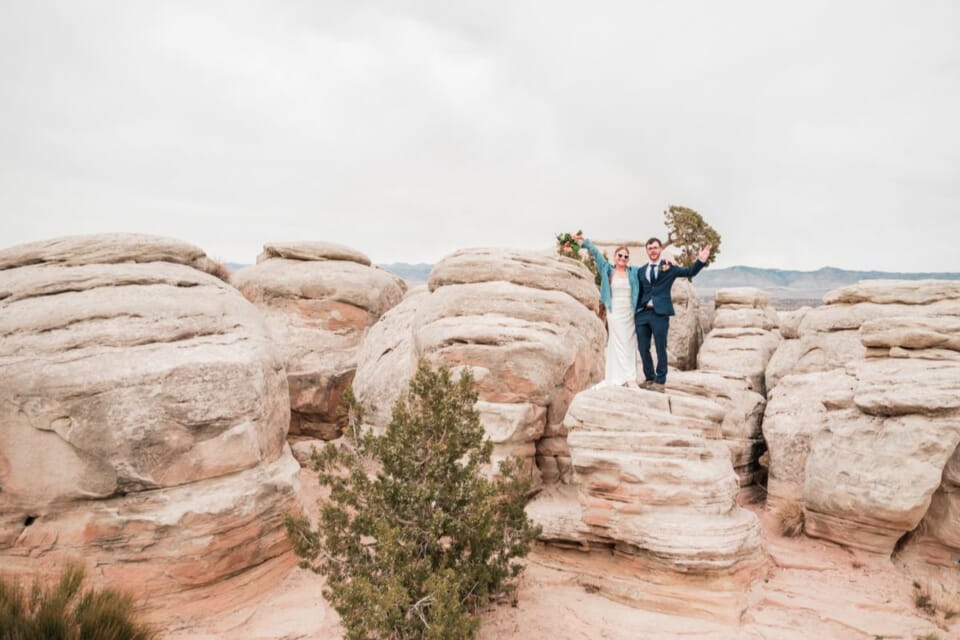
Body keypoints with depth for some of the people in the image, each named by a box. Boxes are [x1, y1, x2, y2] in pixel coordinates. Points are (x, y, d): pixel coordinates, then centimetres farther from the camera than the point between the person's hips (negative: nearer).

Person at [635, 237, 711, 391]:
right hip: (642, 313, 4)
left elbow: (689, 272, -3)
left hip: (660, 313, -4)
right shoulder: (641, 271, 14)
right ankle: (649, 378, 22)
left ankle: (660, 381, 10)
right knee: (643, 348, 8)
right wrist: (635, 310, 9)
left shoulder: (669, 267, 4)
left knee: (660, 348, 2)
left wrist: (701, 260, -18)